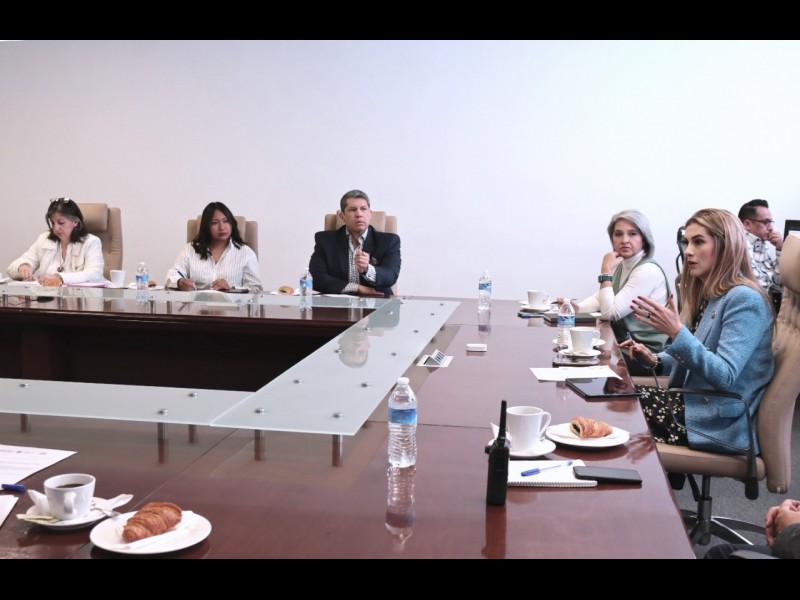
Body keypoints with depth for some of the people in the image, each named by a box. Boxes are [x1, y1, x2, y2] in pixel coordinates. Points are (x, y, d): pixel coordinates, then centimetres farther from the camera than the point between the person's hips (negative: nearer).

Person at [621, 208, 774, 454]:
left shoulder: (744, 299, -17)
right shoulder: (709, 294, 11)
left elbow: (724, 376, -26)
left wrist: (676, 332, -32)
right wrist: (655, 359, 2)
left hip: (719, 425, -9)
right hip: (693, 403, 9)